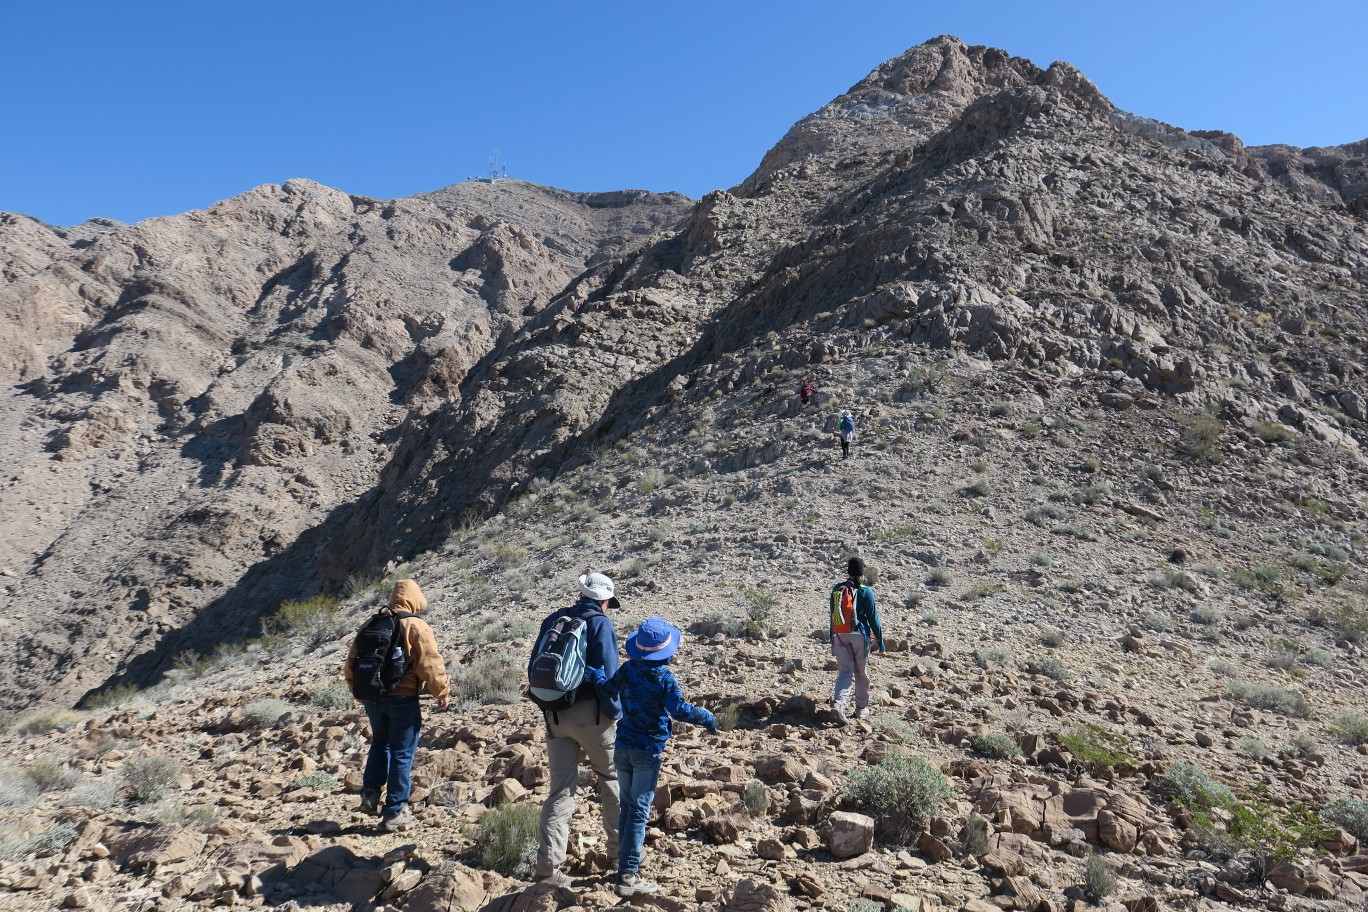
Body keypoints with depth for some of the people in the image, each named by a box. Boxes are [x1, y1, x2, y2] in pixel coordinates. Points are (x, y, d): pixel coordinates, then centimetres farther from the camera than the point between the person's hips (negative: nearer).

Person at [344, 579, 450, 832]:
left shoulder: (369, 625, 8)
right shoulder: (416, 627, -10)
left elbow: (351, 663, 14)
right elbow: (430, 664, -15)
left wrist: (357, 690, 27)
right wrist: (442, 693, -4)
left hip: (372, 697, 5)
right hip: (402, 698, -5)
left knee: (379, 743, 27)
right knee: (402, 754, 4)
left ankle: (370, 794, 17)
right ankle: (394, 813, 7)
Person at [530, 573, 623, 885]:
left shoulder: (553, 620, 9)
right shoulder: (601, 624, -7)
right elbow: (608, 675, -14)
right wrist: (616, 713, -3)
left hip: (555, 715, 4)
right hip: (590, 713, -4)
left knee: (561, 789, 8)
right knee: (612, 778, 16)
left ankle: (548, 864, 0)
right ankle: (619, 850, 22)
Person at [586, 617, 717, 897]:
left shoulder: (627, 670, 0)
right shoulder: (664, 678, -14)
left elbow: (607, 689, -4)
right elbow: (679, 709, -20)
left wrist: (592, 672, 12)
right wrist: (705, 717, -6)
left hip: (622, 746, 5)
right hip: (647, 751, -5)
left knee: (626, 806, 19)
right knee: (639, 811, -3)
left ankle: (627, 857, 30)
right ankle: (627, 875, -4)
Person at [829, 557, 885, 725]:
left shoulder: (836, 589, 5)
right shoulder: (865, 592, -7)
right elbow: (873, 618, -6)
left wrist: (833, 640, 20)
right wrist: (880, 643, 0)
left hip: (840, 636, 3)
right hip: (859, 636, -3)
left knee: (844, 672, 3)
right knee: (861, 672, 13)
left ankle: (838, 704, -18)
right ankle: (861, 708, 22)